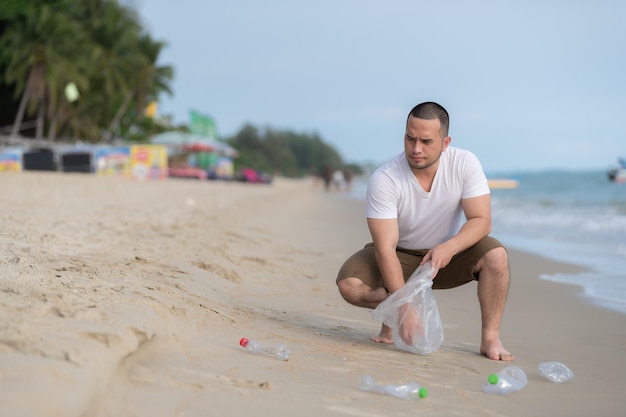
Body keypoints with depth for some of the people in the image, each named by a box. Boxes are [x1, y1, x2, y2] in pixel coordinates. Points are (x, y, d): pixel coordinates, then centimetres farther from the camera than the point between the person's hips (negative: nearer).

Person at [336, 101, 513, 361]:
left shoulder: (465, 164, -18)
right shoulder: (384, 179, -25)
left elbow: (481, 220, -19)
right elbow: (385, 248, -28)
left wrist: (449, 247, -40)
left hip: (448, 255, 1)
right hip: (400, 257, -1)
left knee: (495, 255, -28)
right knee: (349, 284, -28)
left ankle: (490, 338, -15)